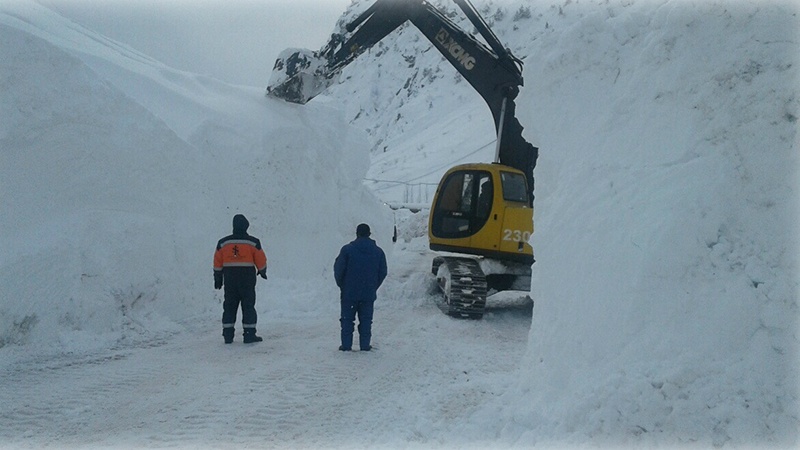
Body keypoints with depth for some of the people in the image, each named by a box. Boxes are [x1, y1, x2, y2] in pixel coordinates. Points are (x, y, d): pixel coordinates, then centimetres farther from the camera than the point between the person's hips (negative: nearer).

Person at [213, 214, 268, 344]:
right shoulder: (253, 242, -6)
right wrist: (262, 271, 19)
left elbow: (217, 263, 6)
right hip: (247, 278, -2)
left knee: (229, 306, 10)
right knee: (248, 306, 3)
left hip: (229, 278, 2)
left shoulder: (222, 243, 2)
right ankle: (249, 334, -1)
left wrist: (218, 278, 15)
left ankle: (228, 335, 10)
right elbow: (261, 260, 0)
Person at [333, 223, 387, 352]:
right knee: (366, 320, 9)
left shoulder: (347, 250, -8)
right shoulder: (378, 252, 2)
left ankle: (346, 345, 6)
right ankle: (365, 345, 8)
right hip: (369, 294, 2)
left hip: (349, 293, -2)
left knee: (347, 319, 7)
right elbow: (382, 273, 7)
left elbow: (338, 269, -6)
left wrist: (342, 285, 10)